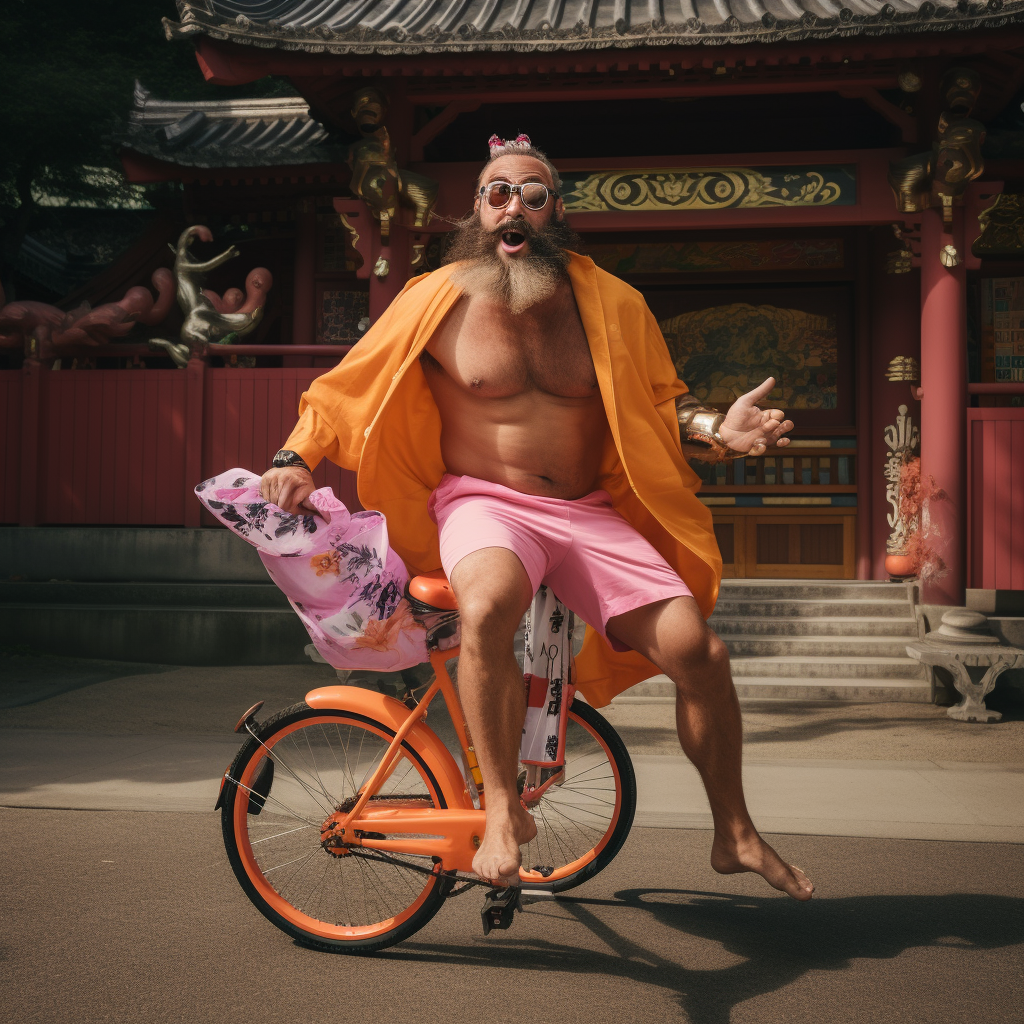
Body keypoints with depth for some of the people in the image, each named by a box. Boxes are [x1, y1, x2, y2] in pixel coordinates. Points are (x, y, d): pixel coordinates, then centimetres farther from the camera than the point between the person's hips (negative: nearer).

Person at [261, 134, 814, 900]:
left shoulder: (609, 303, 7)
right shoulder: (443, 298, 1)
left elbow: (662, 405, 13)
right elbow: (348, 387, 8)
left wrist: (717, 430, -8)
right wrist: (297, 458, -7)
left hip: (591, 515, 3)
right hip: (484, 505, -2)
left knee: (697, 649, -13)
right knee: (489, 604, -39)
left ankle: (735, 834, 10)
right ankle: (503, 808, -19)